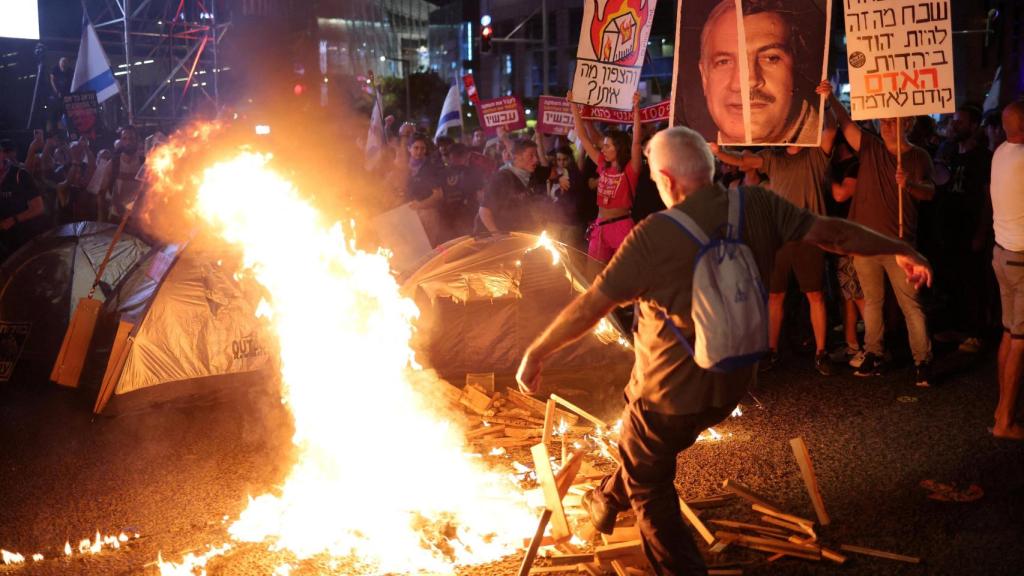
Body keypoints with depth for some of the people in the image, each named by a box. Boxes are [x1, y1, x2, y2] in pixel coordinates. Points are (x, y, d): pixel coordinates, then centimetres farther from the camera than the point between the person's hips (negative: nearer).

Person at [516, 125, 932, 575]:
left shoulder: (654, 236, -23)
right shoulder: (757, 207, -10)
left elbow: (591, 305, -19)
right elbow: (830, 232, -4)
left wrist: (536, 354, -8)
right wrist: (900, 249, 12)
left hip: (671, 389, -7)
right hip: (733, 382, 7)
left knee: (649, 486, 15)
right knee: (643, 449, 31)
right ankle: (608, 501, 52)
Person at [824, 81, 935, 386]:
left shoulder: (919, 157, 3)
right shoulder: (870, 147, 7)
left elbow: (930, 192, -4)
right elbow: (846, 123, -5)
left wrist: (910, 183, -24)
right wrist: (831, 98, -21)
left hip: (898, 243, -3)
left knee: (911, 304, -3)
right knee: (872, 301, 13)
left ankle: (923, 361, 2)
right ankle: (873, 354, 23)